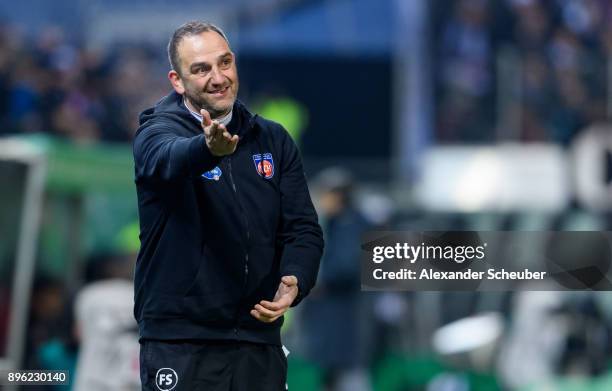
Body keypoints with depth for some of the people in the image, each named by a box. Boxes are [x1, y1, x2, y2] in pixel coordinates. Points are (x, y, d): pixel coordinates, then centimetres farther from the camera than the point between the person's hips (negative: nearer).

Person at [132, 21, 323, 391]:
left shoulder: (274, 140, 9)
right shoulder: (158, 131, -5)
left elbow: (303, 229, 6)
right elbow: (168, 158, -29)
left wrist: (294, 283, -16)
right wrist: (208, 147, -53)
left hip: (258, 339, 4)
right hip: (180, 343, -4)